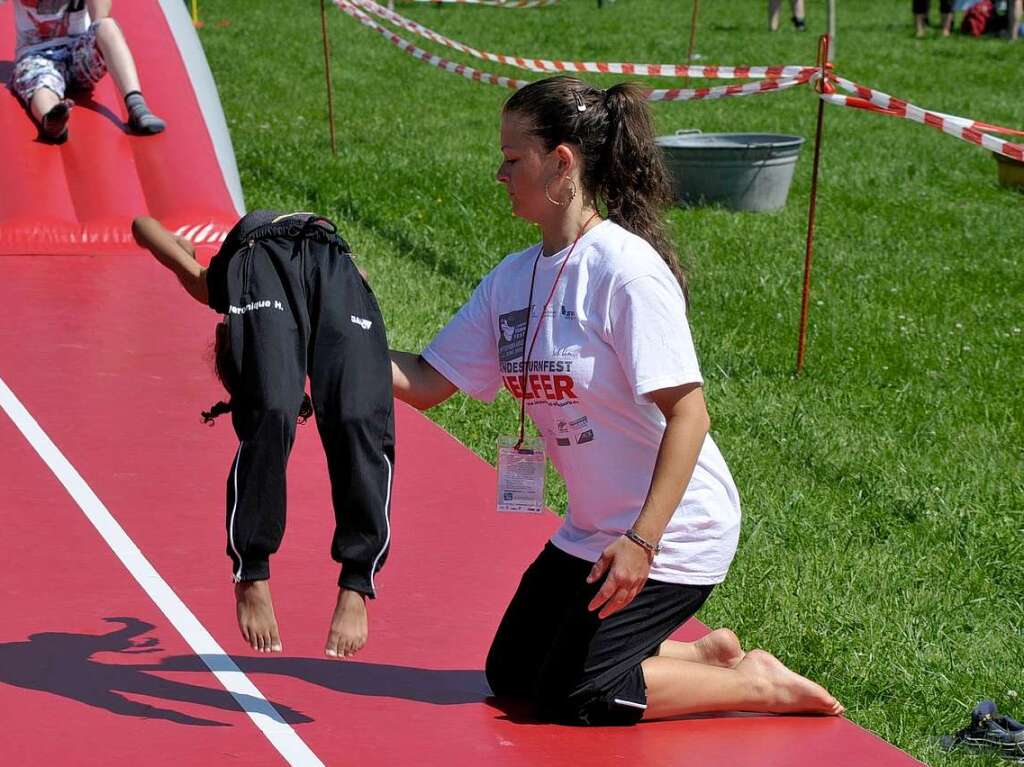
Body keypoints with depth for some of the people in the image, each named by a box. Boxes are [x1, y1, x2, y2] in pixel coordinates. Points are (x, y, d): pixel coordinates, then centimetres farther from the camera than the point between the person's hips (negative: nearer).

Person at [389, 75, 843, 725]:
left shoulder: (625, 268, -22)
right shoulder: (513, 279, 3)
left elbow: (688, 413, -25)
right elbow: (423, 384, 4)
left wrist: (641, 542, -29)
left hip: (675, 532, -9)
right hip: (592, 531, 9)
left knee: (570, 698, -11)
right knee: (511, 677, 11)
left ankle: (759, 685, 5)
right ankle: (708, 654, 21)